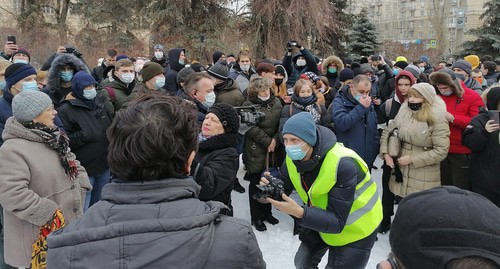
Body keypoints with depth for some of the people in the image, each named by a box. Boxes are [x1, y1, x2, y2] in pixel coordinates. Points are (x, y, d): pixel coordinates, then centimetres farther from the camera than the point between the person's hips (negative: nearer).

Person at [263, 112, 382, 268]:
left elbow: (336, 222, -35)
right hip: (323, 219, 7)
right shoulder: (294, 157, -16)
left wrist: (299, 213, -49)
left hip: (356, 229, -6)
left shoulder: (342, 165, -38)